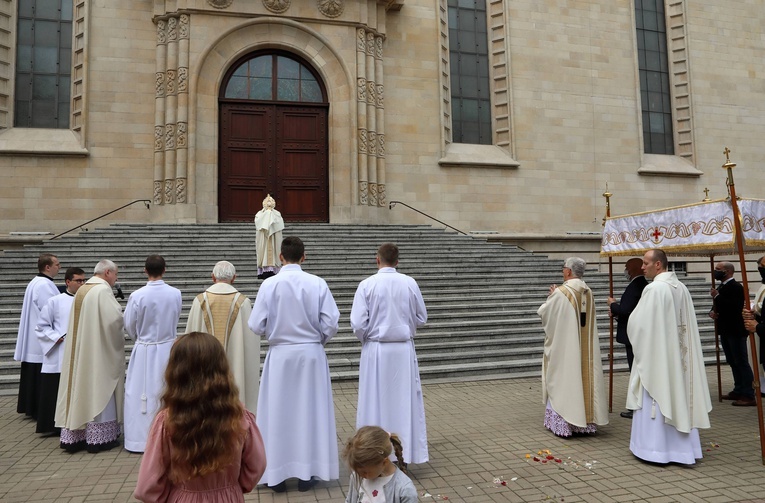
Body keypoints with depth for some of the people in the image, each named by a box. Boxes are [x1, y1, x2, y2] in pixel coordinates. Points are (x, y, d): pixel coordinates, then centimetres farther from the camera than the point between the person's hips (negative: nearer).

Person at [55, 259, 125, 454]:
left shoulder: (81, 290, 11)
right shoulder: (103, 290, -15)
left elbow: (87, 319, 14)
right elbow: (115, 319, -23)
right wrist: (123, 317, -2)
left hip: (80, 349, 8)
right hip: (99, 350, -8)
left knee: (80, 388, 11)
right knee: (99, 390, 0)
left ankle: (73, 436, 15)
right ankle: (99, 437, 6)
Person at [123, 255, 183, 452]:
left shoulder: (137, 296, -15)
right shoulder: (175, 294, -9)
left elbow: (129, 325, -2)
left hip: (144, 350, -2)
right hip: (168, 348, 2)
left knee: (140, 394, 9)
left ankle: (140, 438, 17)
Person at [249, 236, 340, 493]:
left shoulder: (269, 284, -10)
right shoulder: (317, 283, -8)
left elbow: (256, 325, -8)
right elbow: (331, 323, -9)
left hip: (280, 355, -1)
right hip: (311, 354, 1)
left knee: (278, 413, 11)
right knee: (310, 412, 12)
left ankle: (277, 473, 20)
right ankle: (307, 473, 20)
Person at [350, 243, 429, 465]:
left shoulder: (367, 284, -10)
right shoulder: (410, 283, -4)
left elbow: (358, 323, -10)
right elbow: (421, 318, 5)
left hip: (376, 350, -2)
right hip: (403, 349, 2)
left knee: (375, 402, 10)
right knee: (404, 400, 12)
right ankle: (405, 453, 21)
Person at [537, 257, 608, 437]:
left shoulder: (561, 292, -17)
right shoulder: (588, 292, 5)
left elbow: (543, 313, -7)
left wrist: (552, 296, 9)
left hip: (563, 346, -6)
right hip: (584, 347, 6)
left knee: (562, 381, 3)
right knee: (583, 378, 13)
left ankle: (562, 423, 7)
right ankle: (585, 420, 20)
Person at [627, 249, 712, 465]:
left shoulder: (654, 288, -18)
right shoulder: (681, 288, 6)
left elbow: (639, 323, -16)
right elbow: (686, 324, 13)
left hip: (655, 355, -8)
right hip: (677, 355, 8)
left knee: (656, 399, 1)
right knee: (679, 396, 13)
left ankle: (655, 448, 8)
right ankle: (683, 448, 21)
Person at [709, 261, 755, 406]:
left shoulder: (736, 287, -14)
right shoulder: (720, 288, 13)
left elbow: (735, 307, -26)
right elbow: (719, 307, 22)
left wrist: (717, 297, -23)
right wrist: (712, 312, 1)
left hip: (735, 331, -9)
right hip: (725, 330, 9)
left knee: (741, 362, -6)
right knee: (733, 362, 15)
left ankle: (749, 395, -3)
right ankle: (738, 391, 24)